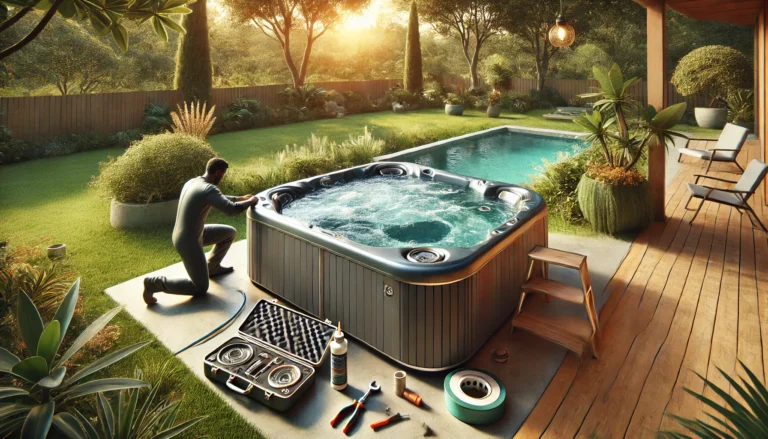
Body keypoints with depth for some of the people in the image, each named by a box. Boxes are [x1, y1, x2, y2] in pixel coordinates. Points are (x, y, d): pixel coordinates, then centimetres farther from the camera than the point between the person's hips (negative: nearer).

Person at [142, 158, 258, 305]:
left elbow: (219, 199, 21)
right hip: (188, 242, -10)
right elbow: (231, 209, -33)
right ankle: (154, 283, 1)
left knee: (230, 233, 17)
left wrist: (240, 198, 17)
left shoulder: (192, 182, 5)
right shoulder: (209, 189, -25)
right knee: (201, 288, 1)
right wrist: (251, 201, -14)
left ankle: (212, 267, 29)